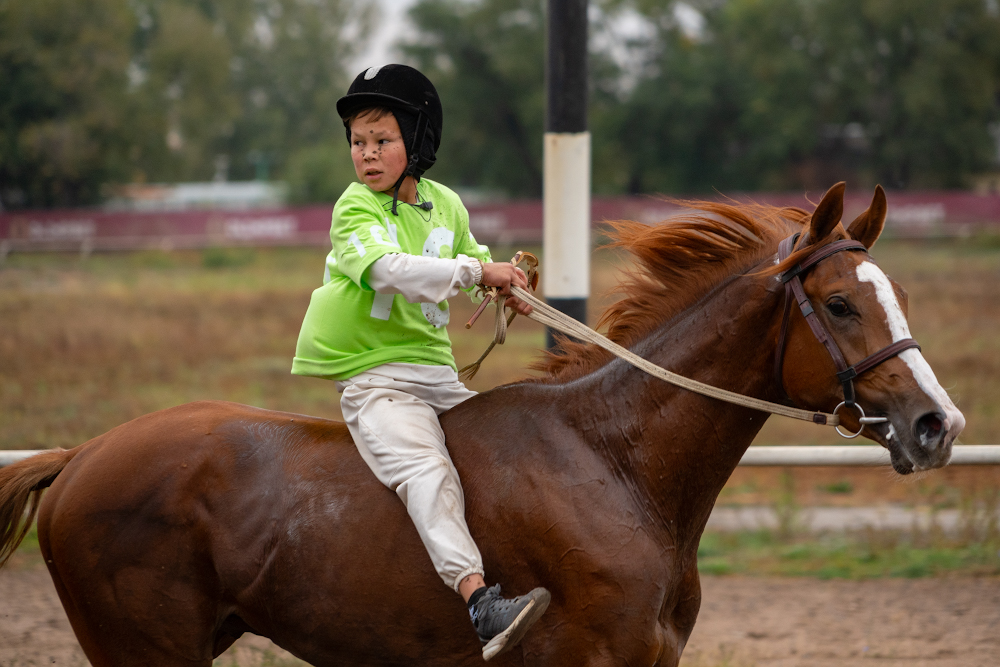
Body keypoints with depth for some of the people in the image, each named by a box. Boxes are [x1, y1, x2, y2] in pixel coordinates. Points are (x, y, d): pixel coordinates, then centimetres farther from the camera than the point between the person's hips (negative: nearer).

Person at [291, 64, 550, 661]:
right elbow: (387, 267, -27)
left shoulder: (446, 205, 12)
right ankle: (479, 600, -44)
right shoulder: (356, 208, -8)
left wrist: (506, 287, 11)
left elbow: (468, 255, 32)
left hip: (439, 375, 7)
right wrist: (477, 271, -27)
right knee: (429, 470, -28)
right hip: (376, 380, -7)